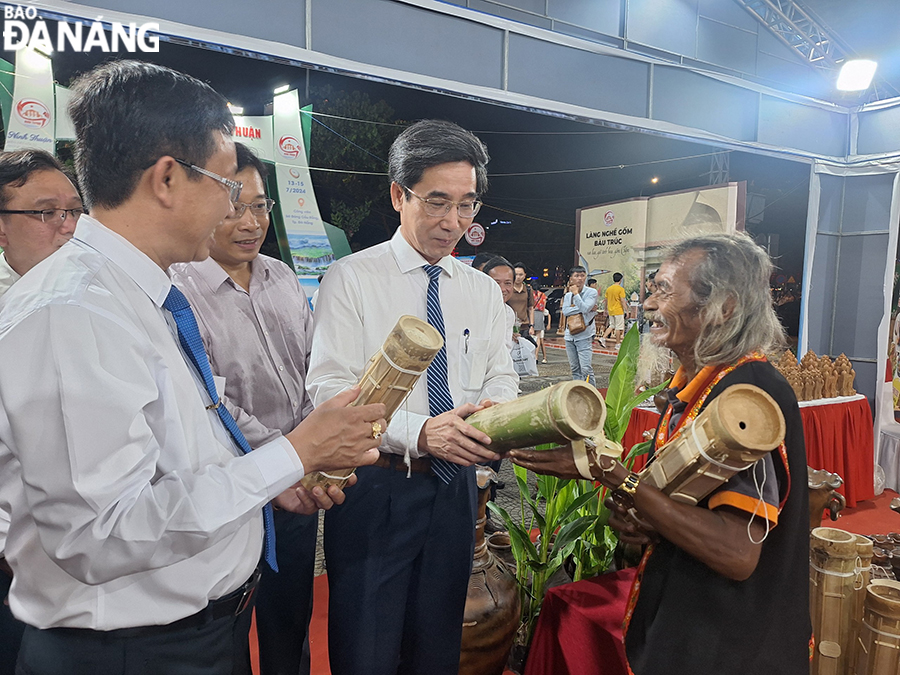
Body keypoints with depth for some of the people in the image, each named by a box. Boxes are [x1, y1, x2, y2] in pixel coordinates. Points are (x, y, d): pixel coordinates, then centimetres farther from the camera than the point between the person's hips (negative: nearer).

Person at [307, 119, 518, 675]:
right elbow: (330, 389, -15)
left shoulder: (484, 290, 9)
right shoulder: (351, 279, -6)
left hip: (455, 487, 5)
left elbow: (500, 378, 6)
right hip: (374, 488, -4)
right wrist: (417, 431, -29)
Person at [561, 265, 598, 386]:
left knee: (586, 369, -12)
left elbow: (585, 308, -16)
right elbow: (565, 311, -4)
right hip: (570, 336, 5)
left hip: (584, 336, -5)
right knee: (575, 369, 10)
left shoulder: (591, 292, -1)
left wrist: (576, 293, -7)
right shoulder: (567, 295, 13)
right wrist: (581, 308, -12)